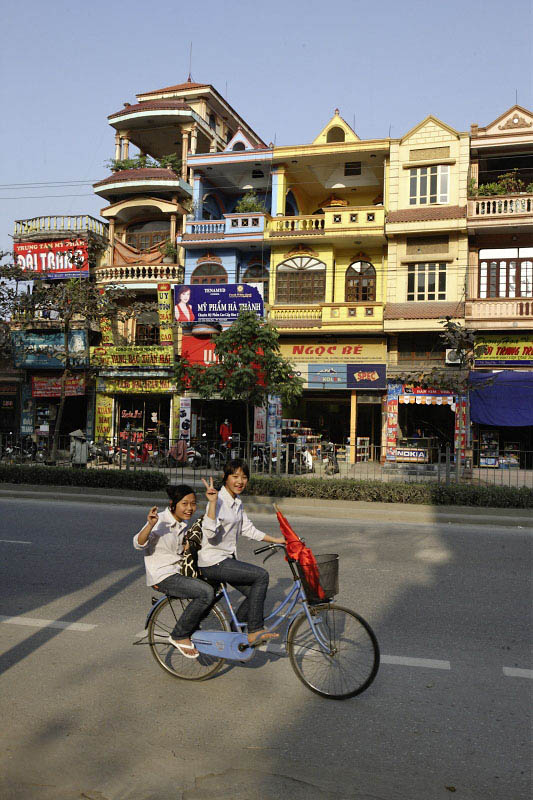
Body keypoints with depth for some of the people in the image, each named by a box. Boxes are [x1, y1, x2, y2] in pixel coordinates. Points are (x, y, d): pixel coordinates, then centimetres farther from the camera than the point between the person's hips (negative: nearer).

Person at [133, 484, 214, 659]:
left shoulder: (185, 523, 9)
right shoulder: (160, 521, -15)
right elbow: (138, 544, -27)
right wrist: (150, 525, -43)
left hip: (178, 572, 8)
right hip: (162, 577, -8)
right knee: (206, 592, -23)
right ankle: (179, 636, -7)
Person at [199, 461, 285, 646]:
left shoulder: (236, 501, 10)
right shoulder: (219, 500, -19)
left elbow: (248, 529, 16)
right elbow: (210, 533, -31)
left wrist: (276, 540, 13)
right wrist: (213, 502, -37)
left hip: (228, 559, 9)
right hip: (213, 563, -9)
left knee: (255, 593, 3)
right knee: (261, 575, -18)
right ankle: (255, 631, -10)